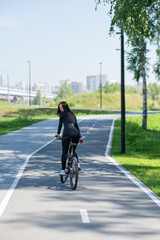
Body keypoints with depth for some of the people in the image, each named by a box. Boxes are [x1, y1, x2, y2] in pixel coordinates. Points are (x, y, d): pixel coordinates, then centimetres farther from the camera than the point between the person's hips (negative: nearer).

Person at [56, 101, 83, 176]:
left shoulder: (62, 114, 11)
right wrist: (80, 137, 28)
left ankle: (63, 170, 3)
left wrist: (58, 133, 29)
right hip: (76, 133, 5)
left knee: (64, 152, 5)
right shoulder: (72, 114, 27)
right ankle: (77, 163, 3)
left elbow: (60, 124, 15)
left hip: (67, 133, -5)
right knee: (73, 151, 24)